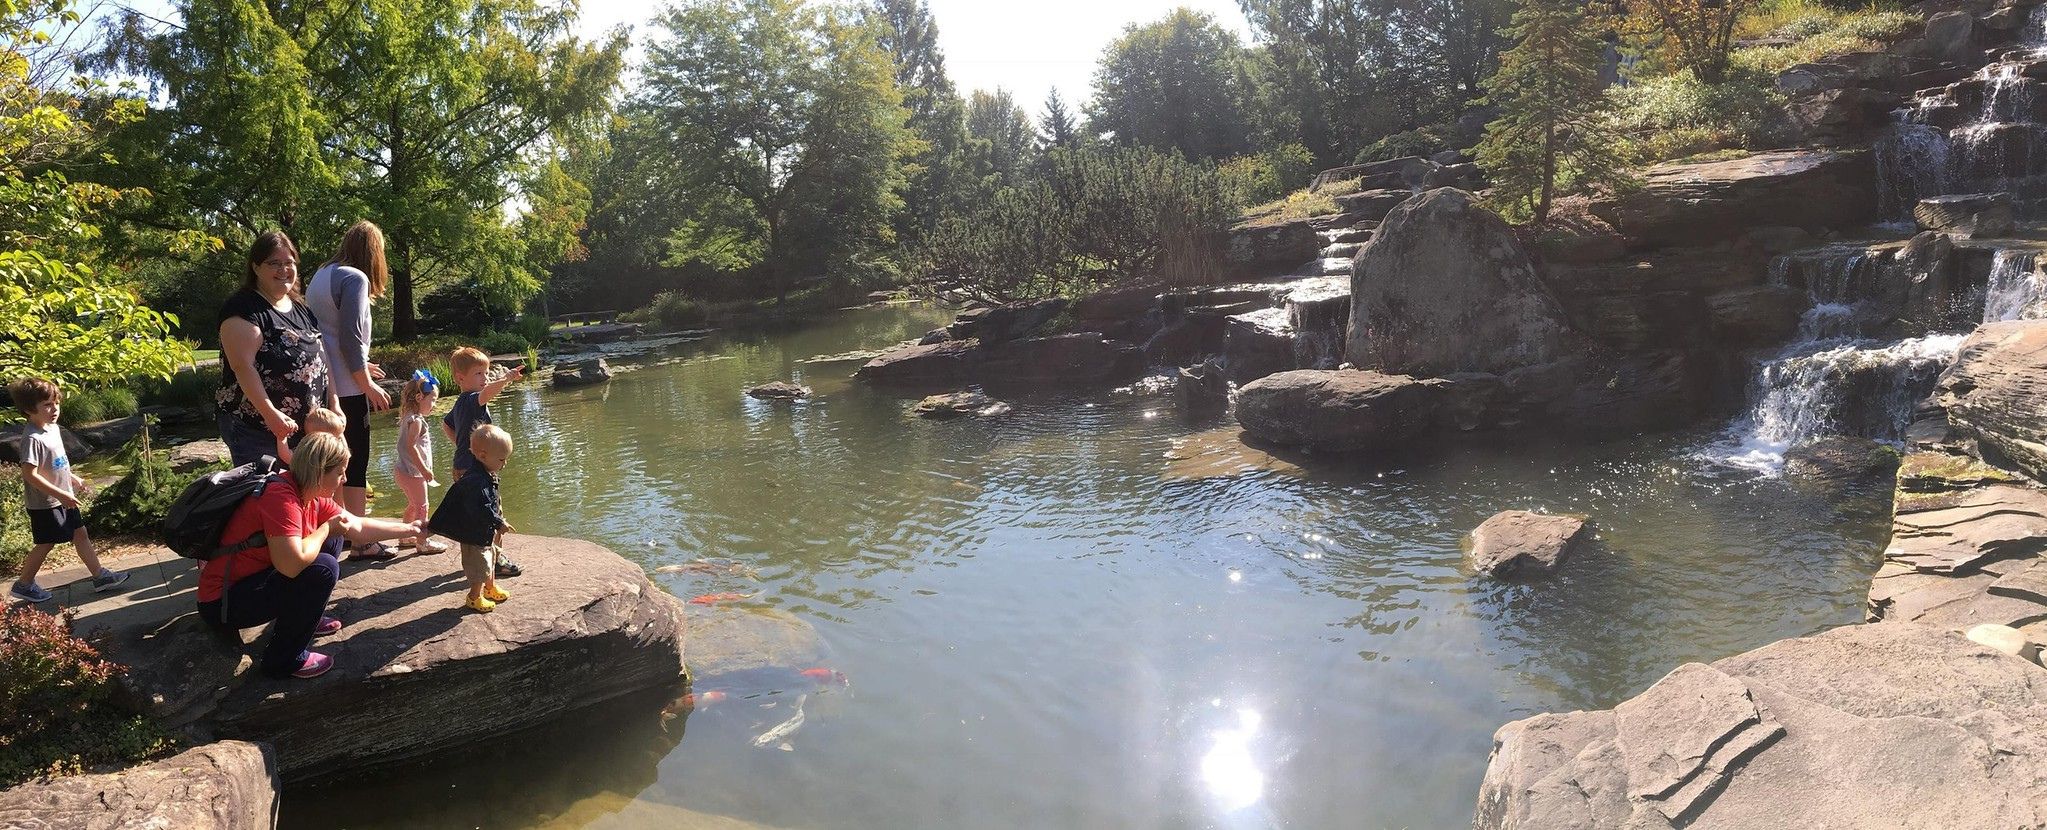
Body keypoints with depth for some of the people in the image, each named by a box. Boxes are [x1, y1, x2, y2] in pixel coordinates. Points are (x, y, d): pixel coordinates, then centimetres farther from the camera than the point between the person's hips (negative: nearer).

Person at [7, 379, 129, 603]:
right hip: (45, 503, -9)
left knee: (80, 534, 12)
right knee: (46, 543, 4)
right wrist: (61, 495, -28)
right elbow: (30, 474, -27)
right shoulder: (32, 439, -25)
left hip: (63, 498, 9)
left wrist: (73, 478, 20)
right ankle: (24, 585, 22)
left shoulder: (53, 428, 4)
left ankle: (100, 576, 19)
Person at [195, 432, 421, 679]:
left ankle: (304, 618, 22)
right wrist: (327, 528, -20)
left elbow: (359, 528, 13)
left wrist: (409, 529, 16)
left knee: (330, 541, 11)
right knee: (324, 568, -24)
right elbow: (292, 563, -37)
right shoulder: (281, 496, -27)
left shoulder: (312, 496, 2)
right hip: (223, 603, -10)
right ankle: (284, 660, -8)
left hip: (252, 580, 10)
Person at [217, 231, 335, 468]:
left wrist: (334, 406, 10)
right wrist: (271, 414, -26)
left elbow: (320, 360, 19)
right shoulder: (244, 308, -9)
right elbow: (243, 366, -19)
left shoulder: (301, 310, 16)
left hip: (301, 428, 8)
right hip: (255, 428, -8)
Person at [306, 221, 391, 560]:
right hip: (345, 386, -9)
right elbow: (350, 338, -18)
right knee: (356, 462, -3)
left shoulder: (320, 275, 15)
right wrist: (368, 384, -12)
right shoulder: (354, 278, -12)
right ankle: (361, 542, 1)